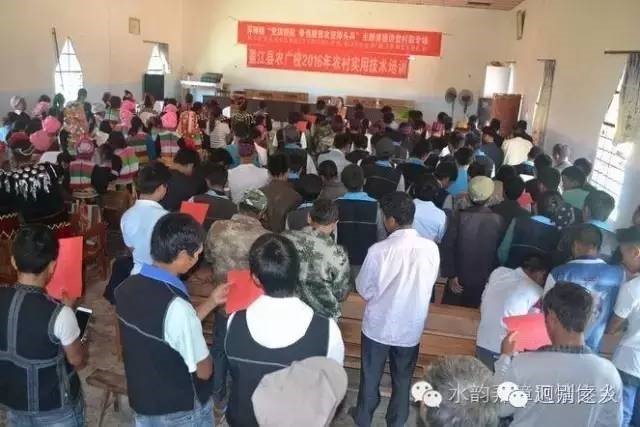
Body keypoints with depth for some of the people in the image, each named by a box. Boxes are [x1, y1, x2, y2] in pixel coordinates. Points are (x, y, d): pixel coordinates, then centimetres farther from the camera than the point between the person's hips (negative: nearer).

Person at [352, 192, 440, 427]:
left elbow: (363, 289, -11)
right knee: (403, 379, 23)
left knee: (371, 375, 21)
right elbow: (429, 284, -1)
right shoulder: (431, 248, -17)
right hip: (411, 327, 2)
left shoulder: (379, 250, -25)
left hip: (378, 325, -2)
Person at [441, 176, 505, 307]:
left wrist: (450, 275, -7)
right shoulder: (498, 220, -8)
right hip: (486, 282, 1)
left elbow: (447, 247, -13)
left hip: (460, 280, -1)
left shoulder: (460, 216, -13)